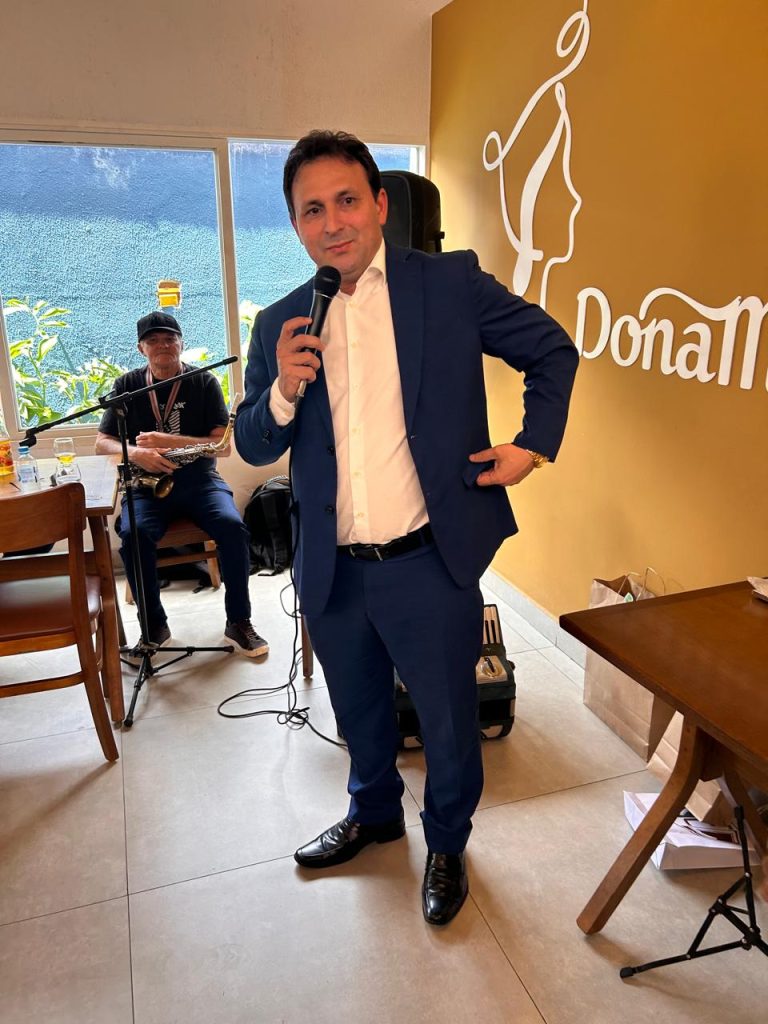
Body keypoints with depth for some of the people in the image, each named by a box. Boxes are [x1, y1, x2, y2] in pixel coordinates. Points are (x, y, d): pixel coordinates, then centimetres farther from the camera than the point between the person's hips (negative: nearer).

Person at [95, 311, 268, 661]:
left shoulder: (204, 382, 3)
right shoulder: (128, 385, 7)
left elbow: (223, 445, -5)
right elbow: (102, 443, 4)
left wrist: (169, 442, -18)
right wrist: (135, 452, -18)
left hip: (199, 479, 0)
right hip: (147, 484, 1)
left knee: (232, 525, -29)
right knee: (133, 535, -30)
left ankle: (238, 622, -12)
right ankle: (155, 626, -11)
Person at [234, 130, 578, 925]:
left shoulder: (452, 282, -5)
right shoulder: (281, 324, 3)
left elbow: (552, 350, 5)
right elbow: (252, 446, 5)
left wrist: (534, 444, -4)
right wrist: (283, 391, -14)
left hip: (429, 565, -3)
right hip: (332, 573, 4)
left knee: (447, 720, 15)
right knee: (358, 710, 25)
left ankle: (446, 843, 44)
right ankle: (373, 812, 54)